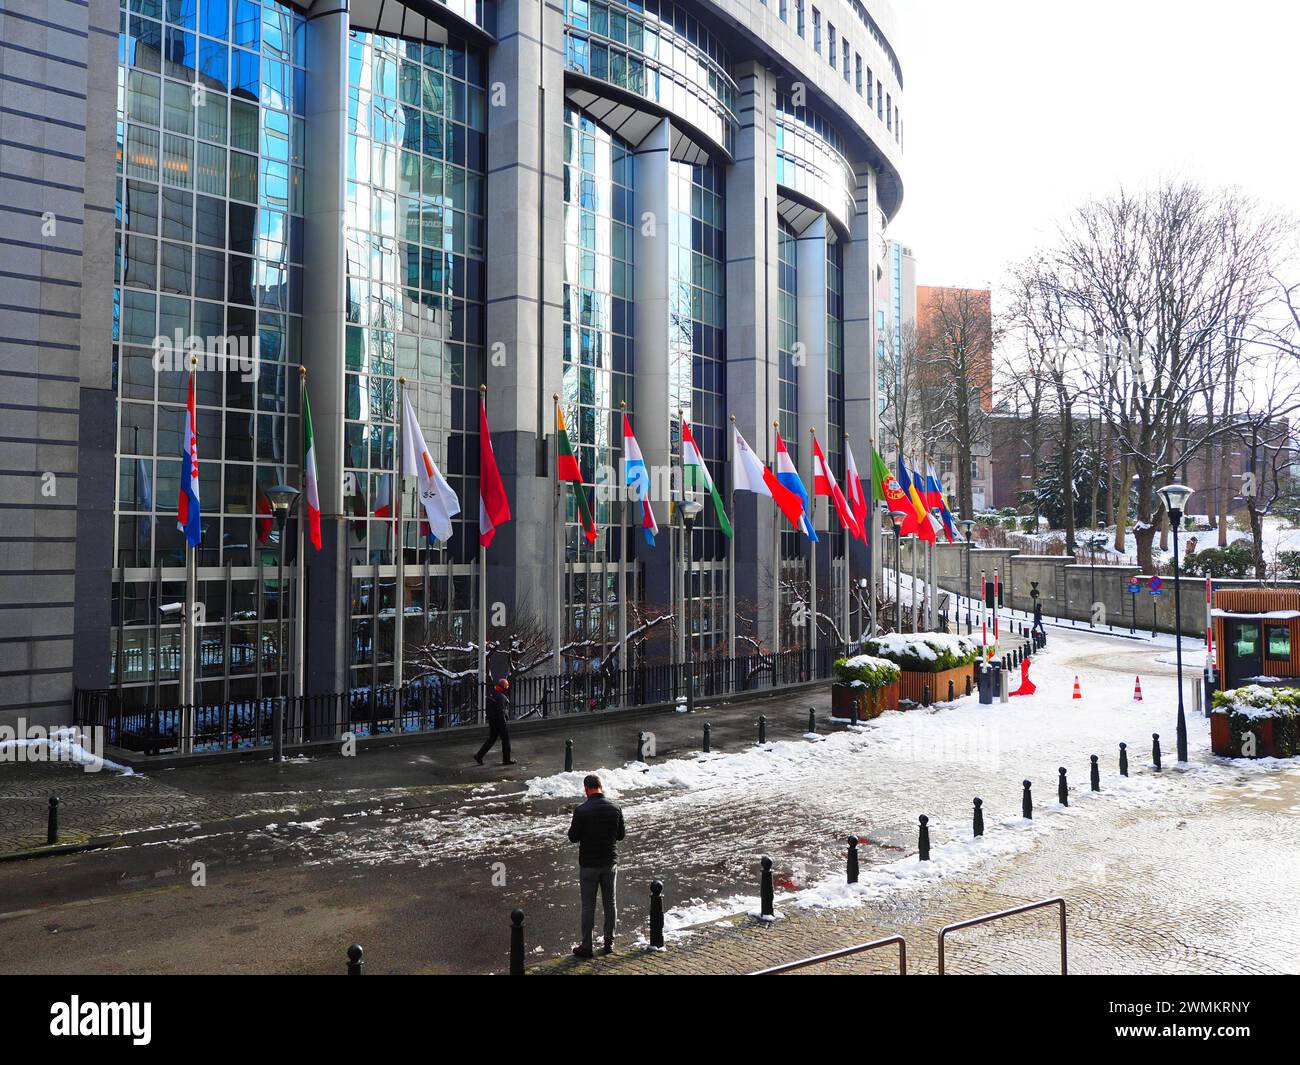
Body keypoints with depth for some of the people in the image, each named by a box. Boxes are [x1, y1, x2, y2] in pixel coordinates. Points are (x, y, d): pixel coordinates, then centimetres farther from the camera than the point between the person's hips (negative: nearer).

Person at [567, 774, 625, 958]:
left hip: (589, 863, -3)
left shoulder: (581, 811, -17)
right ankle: (609, 942, 24)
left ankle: (586, 947, 13)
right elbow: (621, 835, 3)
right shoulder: (615, 809, -7)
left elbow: (573, 837, -10)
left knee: (588, 906, 6)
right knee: (610, 903, 15)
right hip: (610, 862, 3)